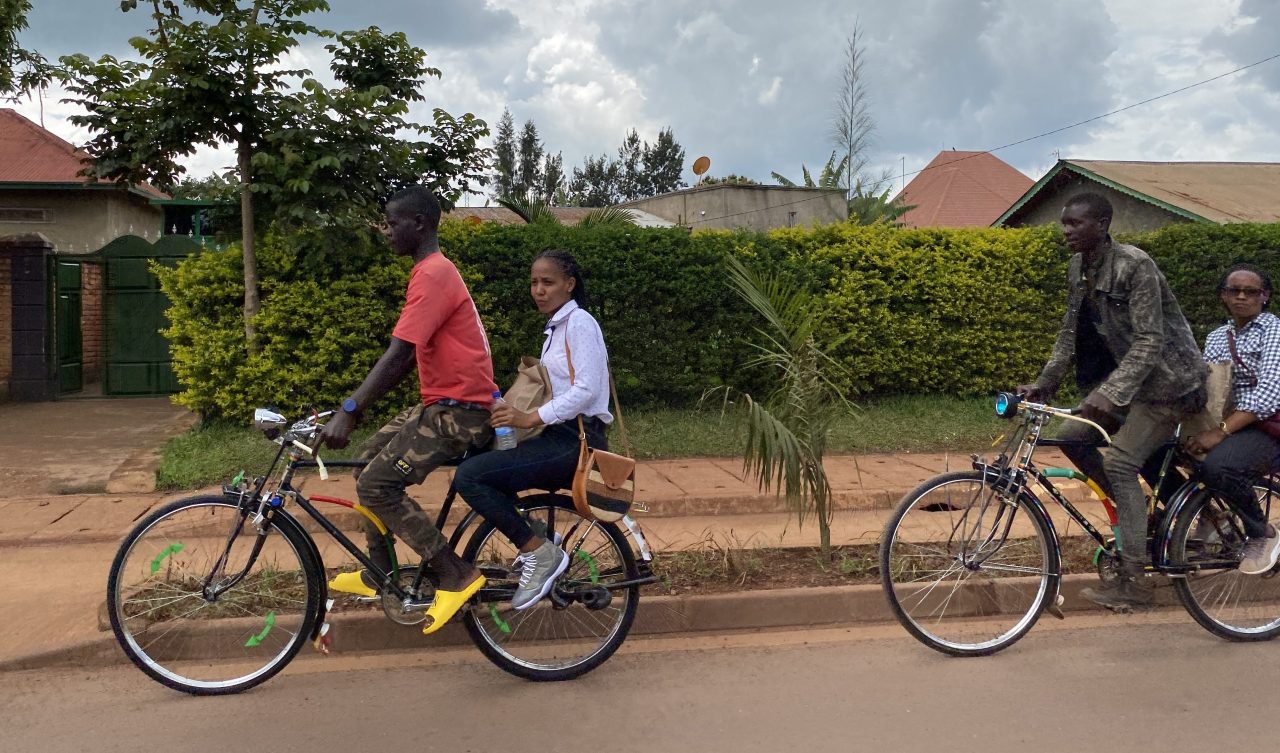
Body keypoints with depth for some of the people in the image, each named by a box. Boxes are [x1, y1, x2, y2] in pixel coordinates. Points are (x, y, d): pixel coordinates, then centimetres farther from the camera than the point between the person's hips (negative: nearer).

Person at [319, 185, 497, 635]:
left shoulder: (432, 274, -17)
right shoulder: (433, 271, 16)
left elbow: (398, 354, -25)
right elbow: (408, 356, 19)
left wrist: (348, 412, -26)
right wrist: (358, 403, 18)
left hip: (460, 409, -10)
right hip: (444, 403, 10)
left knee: (376, 486, -12)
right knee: (371, 459, 15)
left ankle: (457, 576, -5)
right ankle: (380, 574, 24)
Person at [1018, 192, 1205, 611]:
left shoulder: (1134, 265, -22)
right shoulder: (1078, 270, 3)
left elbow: (1149, 340, -27)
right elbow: (1070, 334, 7)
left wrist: (1110, 392, -37)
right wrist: (1043, 384, -3)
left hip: (1168, 380, -9)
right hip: (1130, 378, 9)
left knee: (1119, 461, -19)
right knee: (1074, 438, 0)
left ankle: (1133, 582, -15)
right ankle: (1139, 513, 16)